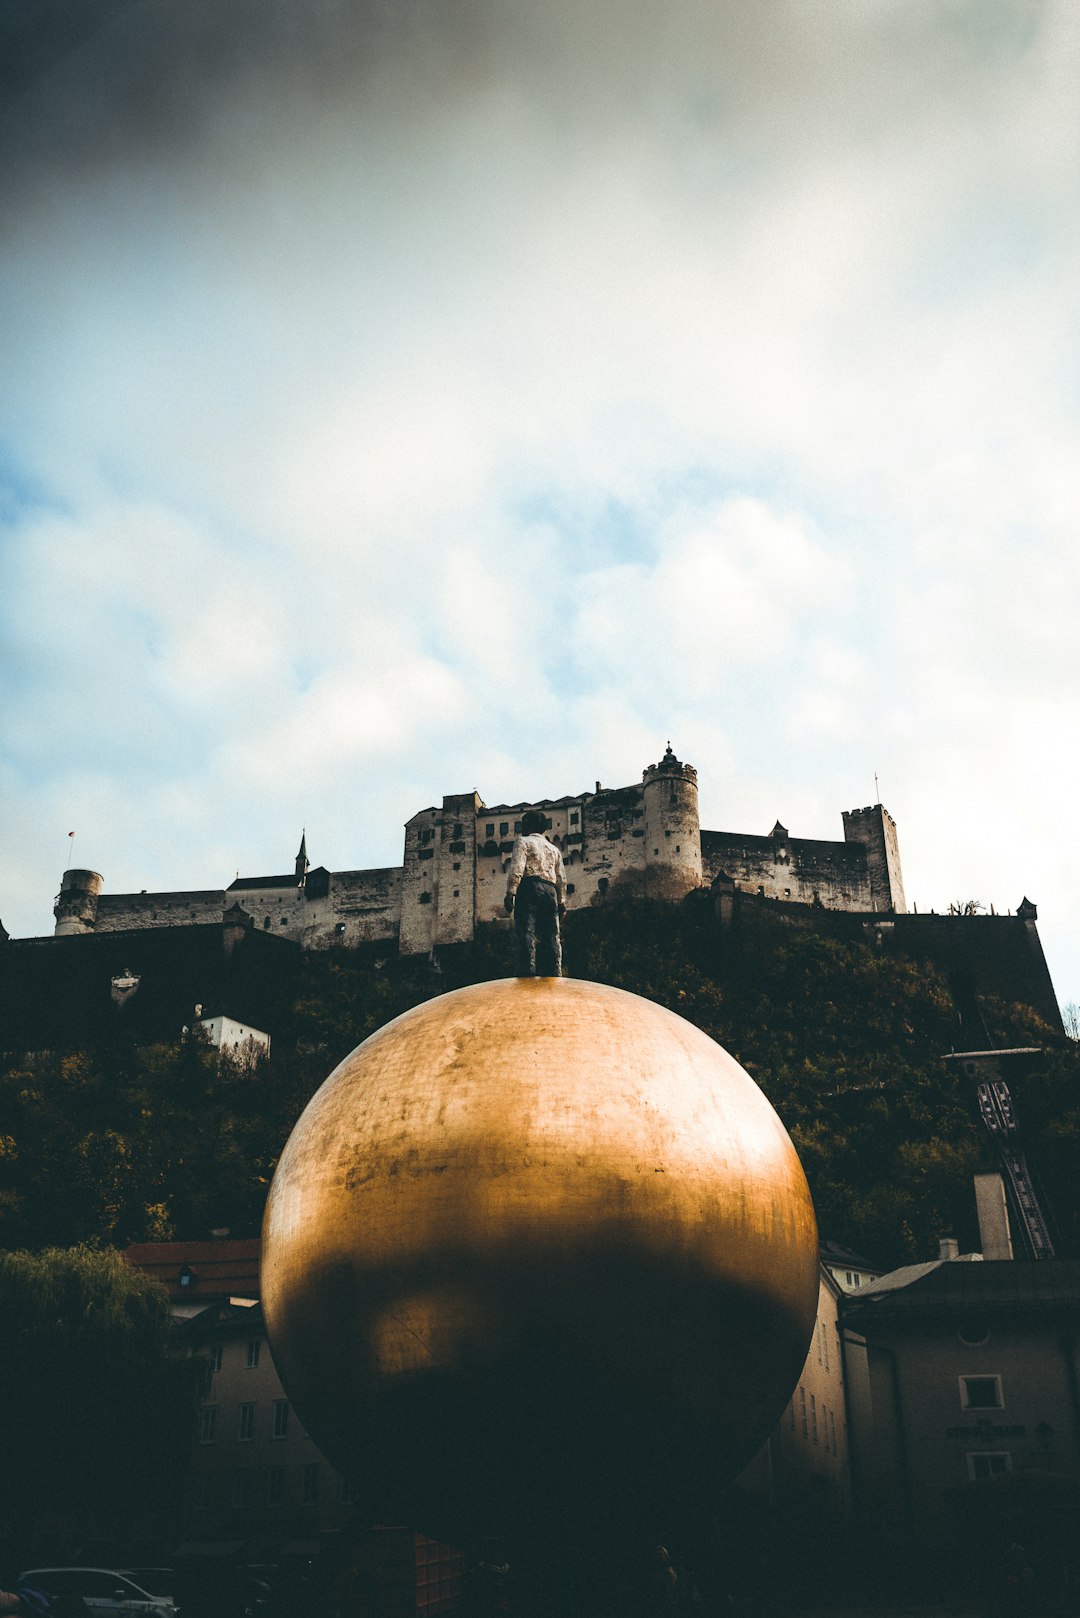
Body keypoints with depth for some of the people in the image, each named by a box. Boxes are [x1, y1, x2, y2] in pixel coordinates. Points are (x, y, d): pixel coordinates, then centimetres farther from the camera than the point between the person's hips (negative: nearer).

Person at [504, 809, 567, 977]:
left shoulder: (523, 842, 8)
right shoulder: (554, 849, 27)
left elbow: (517, 868, -7)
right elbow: (561, 878, 19)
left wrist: (510, 892, -12)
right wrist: (562, 902, 18)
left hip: (529, 887, -6)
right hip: (550, 890, 6)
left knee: (525, 932, -14)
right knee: (551, 935, 4)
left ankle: (527, 974, -26)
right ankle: (554, 975, -3)